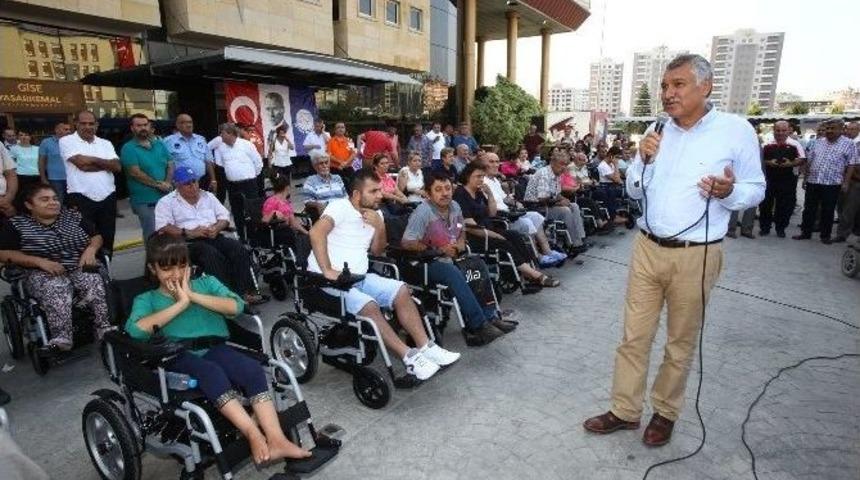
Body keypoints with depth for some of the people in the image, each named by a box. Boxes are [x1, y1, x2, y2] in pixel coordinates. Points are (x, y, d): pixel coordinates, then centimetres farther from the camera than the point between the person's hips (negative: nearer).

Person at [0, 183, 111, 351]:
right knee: (55, 289, -37)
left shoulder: (73, 216, 15)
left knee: (95, 281, -32)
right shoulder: (16, 225, 6)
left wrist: (91, 249, -7)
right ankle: (61, 338, -46)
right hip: (42, 274, -2)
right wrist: (40, 261, -15)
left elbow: (97, 236, 17)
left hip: (80, 268, 2)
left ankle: (106, 329, -38)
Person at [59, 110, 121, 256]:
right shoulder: (67, 141, 0)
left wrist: (93, 160, -9)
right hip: (81, 199, -4)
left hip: (107, 198, 4)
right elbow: (81, 163, -15)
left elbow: (117, 166, -1)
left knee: (107, 240, 11)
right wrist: (106, 164, -4)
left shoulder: (105, 143, 13)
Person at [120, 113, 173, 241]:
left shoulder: (159, 145, 14)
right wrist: (158, 184, -12)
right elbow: (136, 173, -13)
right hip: (145, 201, -5)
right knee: (153, 236, -2)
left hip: (165, 197, 5)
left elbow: (170, 165, 10)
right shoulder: (128, 148, -4)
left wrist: (167, 183, -8)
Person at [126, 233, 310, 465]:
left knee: (252, 368, -28)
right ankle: (255, 435, -38)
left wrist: (193, 296, -5)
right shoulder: (146, 299, 15)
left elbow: (236, 306, 0)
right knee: (211, 372, -36)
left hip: (214, 348, 2)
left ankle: (276, 440, -34)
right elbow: (135, 329, -10)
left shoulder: (206, 283, 19)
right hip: (179, 356, -2)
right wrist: (181, 304, -7)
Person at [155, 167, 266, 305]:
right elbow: (162, 228, -7)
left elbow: (225, 217, 16)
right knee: (212, 254, -36)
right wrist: (188, 233, -18)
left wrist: (216, 228, -6)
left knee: (239, 249, -24)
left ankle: (245, 291, -28)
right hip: (188, 243, -4)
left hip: (213, 237, 4)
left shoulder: (208, 196, 21)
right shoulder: (166, 202, 7)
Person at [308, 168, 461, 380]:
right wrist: (327, 270, -33)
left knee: (401, 290, -8)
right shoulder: (340, 207, -12)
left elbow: (377, 251, 12)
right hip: (327, 280, -7)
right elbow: (316, 232, -28)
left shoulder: (375, 214, 11)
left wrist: (380, 227, -6)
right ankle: (409, 357, -23)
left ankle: (425, 347, -7)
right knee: (369, 305, -29)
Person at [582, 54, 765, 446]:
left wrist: (729, 192, -22)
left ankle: (665, 412, 31)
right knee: (634, 336, 8)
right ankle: (624, 411, 21)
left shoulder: (737, 130, -6)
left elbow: (756, 189, 0)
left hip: (696, 256, -3)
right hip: (648, 248, 4)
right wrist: (643, 159, -9)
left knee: (681, 342, 12)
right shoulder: (657, 132, 6)